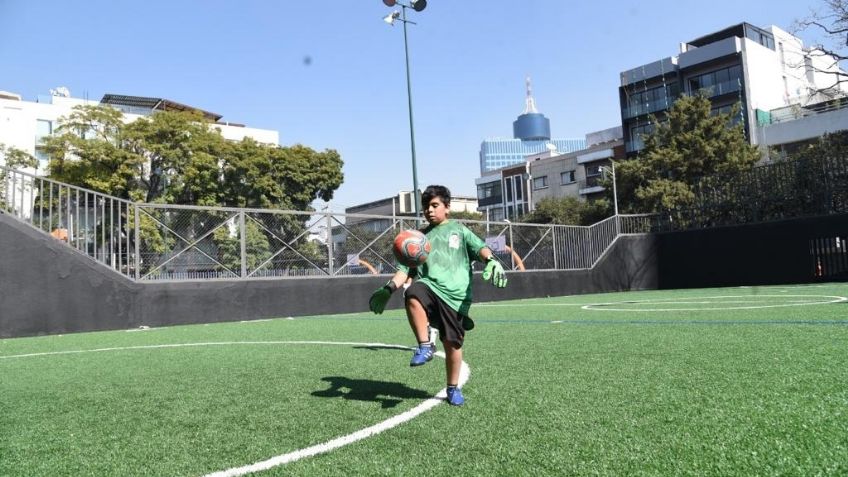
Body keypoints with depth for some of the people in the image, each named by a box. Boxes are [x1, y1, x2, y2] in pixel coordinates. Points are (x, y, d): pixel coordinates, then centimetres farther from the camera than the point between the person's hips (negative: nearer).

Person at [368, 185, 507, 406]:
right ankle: (425, 346, -18)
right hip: (429, 286, 1)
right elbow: (405, 268, 17)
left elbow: (480, 247, -1)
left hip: (455, 296, -1)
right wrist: (389, 289, -1)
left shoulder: (459, 230, 15)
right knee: (413, 296, -35)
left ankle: (453, 388, 22)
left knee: (452, 343, -1)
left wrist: (491, 261, -25)